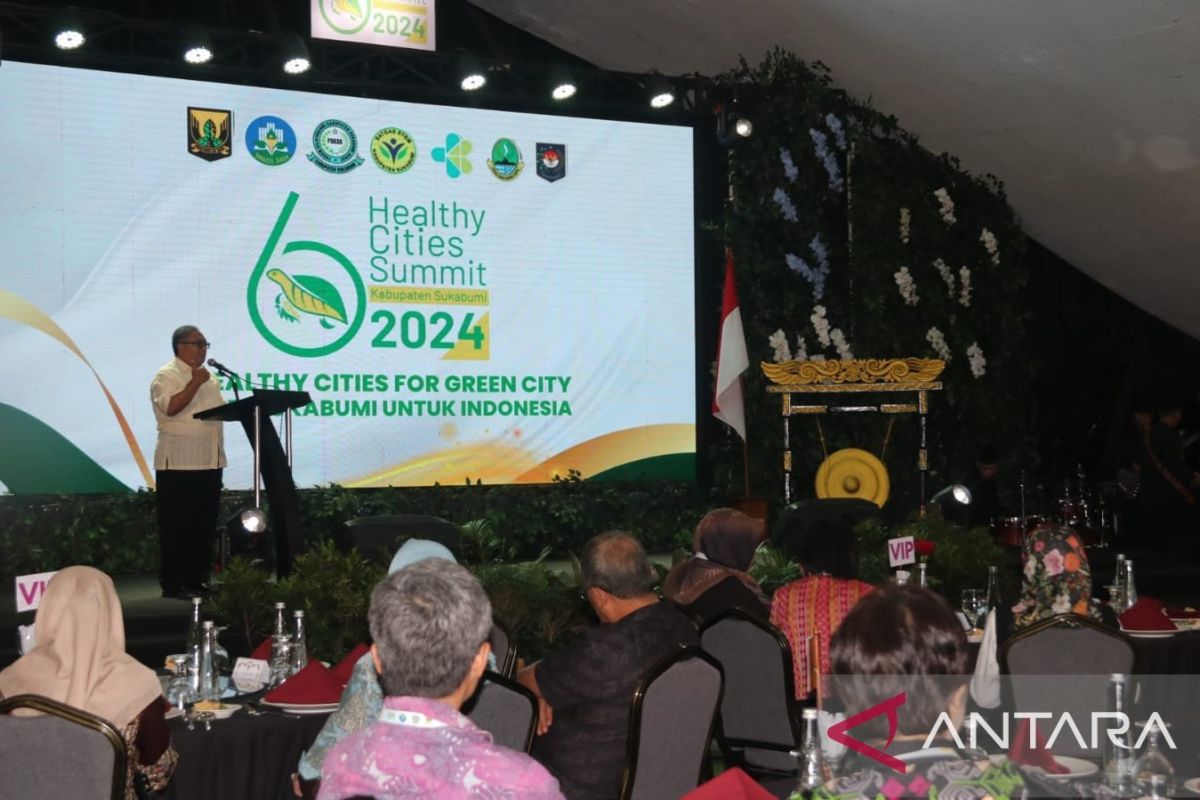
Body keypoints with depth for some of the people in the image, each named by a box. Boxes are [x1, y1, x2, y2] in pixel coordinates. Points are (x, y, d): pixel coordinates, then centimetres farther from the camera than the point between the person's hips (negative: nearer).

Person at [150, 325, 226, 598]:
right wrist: (195, 382, -21)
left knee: (204, 525, 10)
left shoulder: (209, 377, 18)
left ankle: (198, 580, 18)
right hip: (178, 464, -8)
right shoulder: (166, 376, -7)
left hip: (209, 462, 8)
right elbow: (171, 407, -23)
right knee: (177, 527, -3)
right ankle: (173, 584, 2)